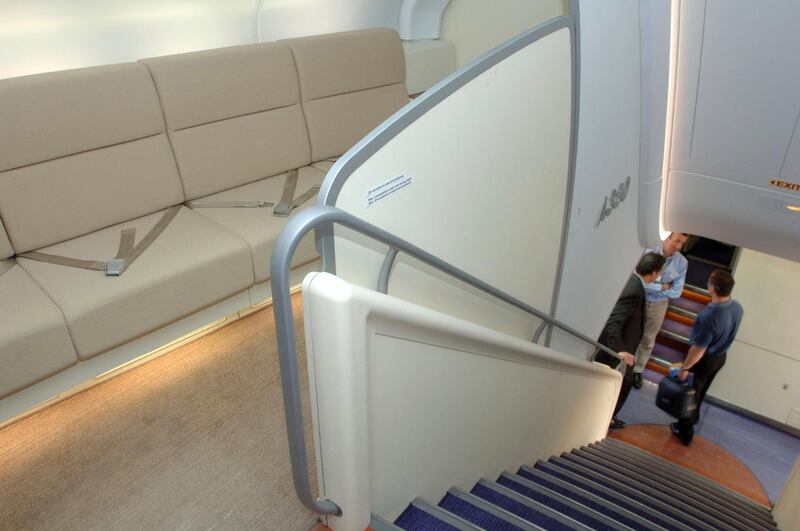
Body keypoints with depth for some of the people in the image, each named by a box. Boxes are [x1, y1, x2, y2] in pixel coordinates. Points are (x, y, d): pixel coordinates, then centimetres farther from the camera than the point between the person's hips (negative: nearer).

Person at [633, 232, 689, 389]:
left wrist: (651, 287, -18)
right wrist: (661, 287, -22)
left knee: (648, 340, 18)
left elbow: (676, 292, -12)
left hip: (658, 306, 2)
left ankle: (638, 370, 36)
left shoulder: (682, 262, -12)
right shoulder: (648, 252, -22)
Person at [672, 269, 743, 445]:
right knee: (700, 391, 29)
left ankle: (685, 432, 30)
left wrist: (685, 368, -15)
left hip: (703, 359, -7)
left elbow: (698, 349, -29)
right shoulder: (737, 307, -13)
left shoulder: (709, 316, -38)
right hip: (720, 357, 7)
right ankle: (693, 418, 51)